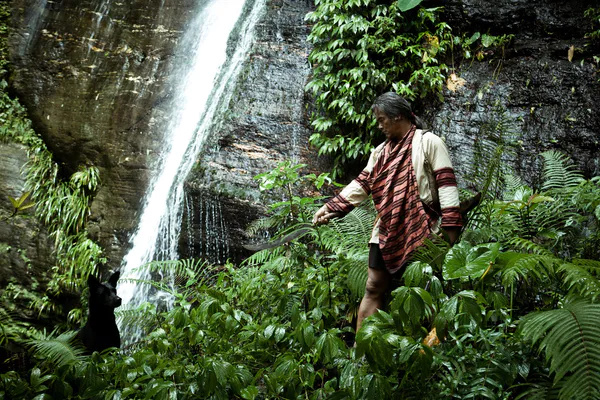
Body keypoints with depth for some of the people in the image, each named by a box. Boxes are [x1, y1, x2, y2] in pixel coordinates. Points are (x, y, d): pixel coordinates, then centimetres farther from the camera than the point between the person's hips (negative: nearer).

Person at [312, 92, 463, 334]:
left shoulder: (428, 142, -5)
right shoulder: (381, 151, 16)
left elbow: (446, 184, -11)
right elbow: (362, 184, 12)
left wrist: (451, 225, -19)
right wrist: (331, 208, 1)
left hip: (421, 232, -6)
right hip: (387, 232, 6)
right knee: (373, 289, 3)